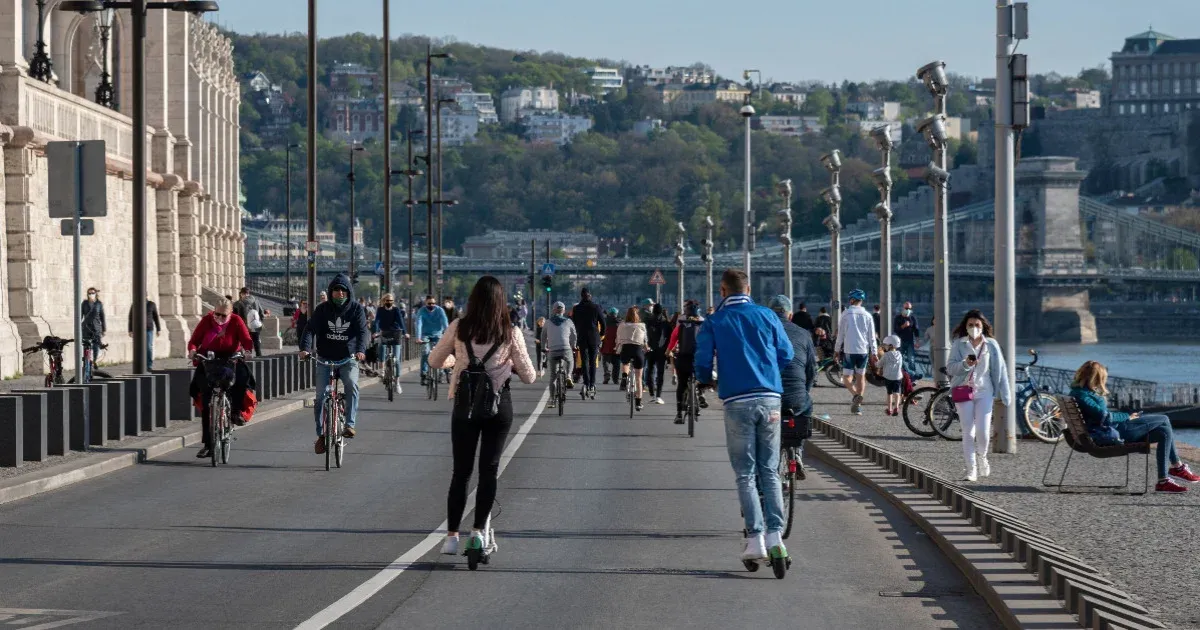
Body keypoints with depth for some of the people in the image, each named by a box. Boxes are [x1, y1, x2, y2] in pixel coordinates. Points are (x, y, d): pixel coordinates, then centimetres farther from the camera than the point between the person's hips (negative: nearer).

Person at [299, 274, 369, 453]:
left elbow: (362, 331, -15)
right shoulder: (322, 309, -2)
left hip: (348, 359, -1)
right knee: (320, 396, -4)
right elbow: (311, 329, -12)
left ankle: (350, 424, -27)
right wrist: (305, 348, -31)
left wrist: (361, 349, -35)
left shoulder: (357, 309, -3)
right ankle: (321, 434, 10)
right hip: (325, 358, 1)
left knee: (352, 384, -30)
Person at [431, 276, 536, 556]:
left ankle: (452, 535, 8)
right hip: (499, 405, -1)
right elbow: (529, 376, -1)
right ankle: (479, 530, 2)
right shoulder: (511, 333, -6)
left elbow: (434, 361, 6)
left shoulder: (459, 328, -5)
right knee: (489, 469, 9)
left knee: (461, 471, 9)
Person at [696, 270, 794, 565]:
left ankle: (755, 538, -4)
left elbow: (702, 361, -1)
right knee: (769, 471, 9)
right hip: (769, 398, 2)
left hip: (737, 401, -2)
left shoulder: (714, 322, 3)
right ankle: (775, 536, -2)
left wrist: (707, 380, 23)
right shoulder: (767, 316, 8)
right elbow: (787, 355, 11)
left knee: (745, 474, 4)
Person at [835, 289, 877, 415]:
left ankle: (855, 395, -26)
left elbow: (840, 334, 0)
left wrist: (837, 350, 9)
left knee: (847, 376, 2)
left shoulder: (846, 314, -3)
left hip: (849, 350, -3)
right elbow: (872, 336, 4)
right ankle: (858, 406, 8)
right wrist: (873, 353, 8)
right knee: (861, 376, 11)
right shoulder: (867, 315, 4)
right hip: (863, 350, 3)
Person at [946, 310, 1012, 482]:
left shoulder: (991, 345, 4)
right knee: (968, 432, -1)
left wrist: (1005, 395, 3)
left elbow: (999, 369, 5)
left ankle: (982, 457, 22)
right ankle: (971, 469, 5)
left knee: (983, 432, -8)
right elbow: (950, 368, -2)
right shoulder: (958, 344, 3)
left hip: (984, 392, 0)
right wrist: (965, 364, -22)